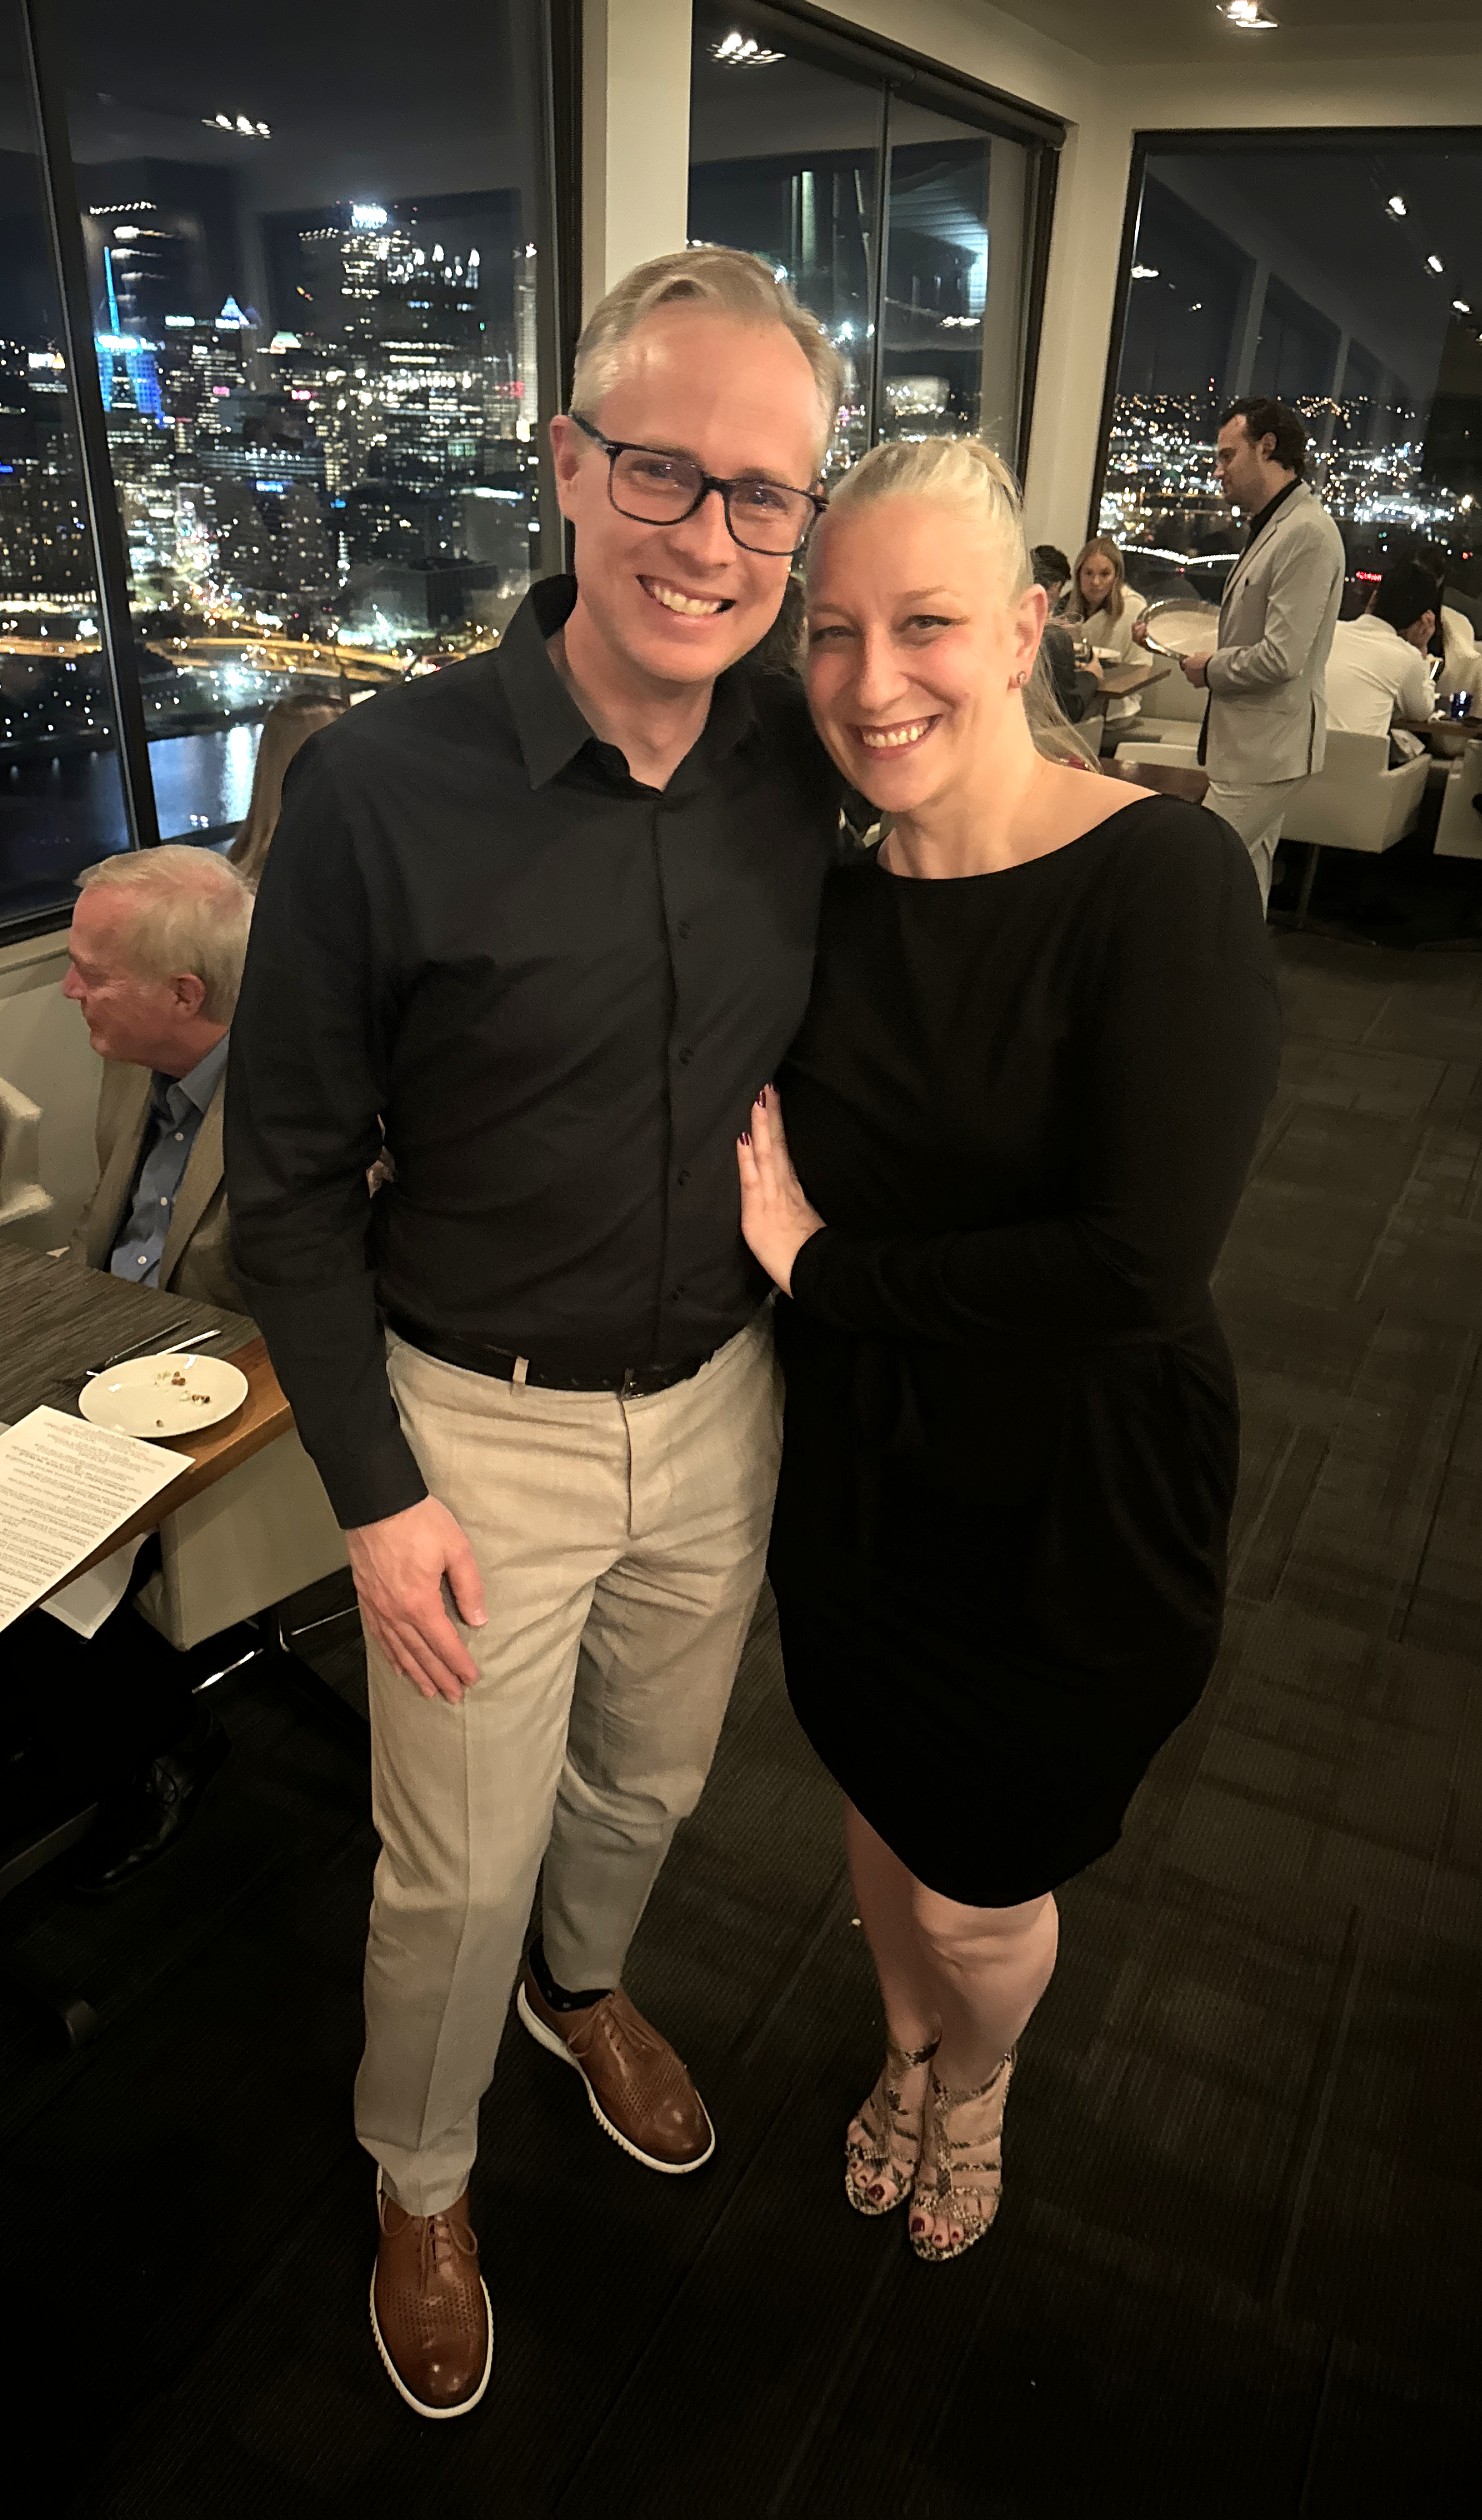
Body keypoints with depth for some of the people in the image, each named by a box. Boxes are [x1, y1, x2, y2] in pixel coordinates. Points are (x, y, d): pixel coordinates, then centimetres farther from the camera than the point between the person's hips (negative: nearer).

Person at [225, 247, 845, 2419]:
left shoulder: (805, 762, -7)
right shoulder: (380, 790, -19)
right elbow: (291, 1178, -11)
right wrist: (375, 1491, -11)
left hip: (722, 1399, 4)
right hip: (479, 1426, -4)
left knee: (652, 1780, 27)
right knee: (460, 1869, 15)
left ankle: (586, 1985, 61)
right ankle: (421, 2181, 47)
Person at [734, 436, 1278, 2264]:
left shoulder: (1163, 879, -21)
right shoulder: (828, 905, -5)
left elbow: (1139, 1265, -28)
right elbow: (766, 1183, 6)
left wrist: (828, 1268, -20)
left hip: (1077, 1498, -4)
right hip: (858, 1476, 4)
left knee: (982, 1890, 16)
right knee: (880, 1810, 25)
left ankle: (977, 2083, 54)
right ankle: (906, 2048, 59)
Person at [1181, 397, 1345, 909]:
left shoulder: (1307, 533, -17)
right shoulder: (1272, 527, 16)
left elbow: (1281, 658, -23)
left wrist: (1211, 670, -8)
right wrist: (1215, 657, 8)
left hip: (1266, 751, -10)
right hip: (1252, 745, 10)